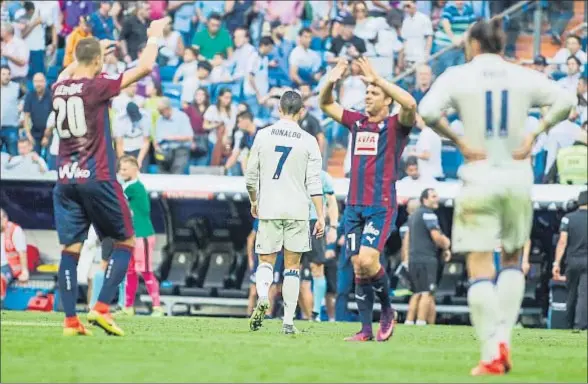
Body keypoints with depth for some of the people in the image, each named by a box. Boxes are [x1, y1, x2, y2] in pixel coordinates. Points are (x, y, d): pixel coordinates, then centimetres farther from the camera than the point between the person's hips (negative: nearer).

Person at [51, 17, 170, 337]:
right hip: (97, 179, -5)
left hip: (65, 180, 5)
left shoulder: (59, 90, 5)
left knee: (70, 249, 5)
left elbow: (66, 75, 32)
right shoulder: (97, 87, -11)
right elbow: (144, 67, -8)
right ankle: (101, 308, -5)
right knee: (125, 243, 8)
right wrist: (154, 37, 8)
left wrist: (93, 50, 40)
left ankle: (70, 320, -2)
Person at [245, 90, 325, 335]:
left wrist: (254, 202, 24)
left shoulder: (263, 136, 3)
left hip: (268, 209, 0)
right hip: (297, 211, 0)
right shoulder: (308, 141, 0)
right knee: (292, 266, 6)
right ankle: (288, 321, 3)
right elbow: (314, 182, -4)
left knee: (266, 261, 8)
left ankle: (262, 297, -23)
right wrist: (320, 216, -2)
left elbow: (250, 177, 8)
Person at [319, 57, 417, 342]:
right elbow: (325, 104, 20)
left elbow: (410, 104, -22)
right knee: (358, 267, 2)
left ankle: (387, 310, 6)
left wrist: (377, 79, -24)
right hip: (354, 205, 6)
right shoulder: (356, 122, 14)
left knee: (367, 260, -18)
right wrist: (331, 82, -1)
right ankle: (366, 329, 6)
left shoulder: (396, 125, -2)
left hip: (381, 206, -6)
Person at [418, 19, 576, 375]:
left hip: (479, 178, -3)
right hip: (517, 178, 3)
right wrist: (535, 133, 1)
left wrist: (457, 139, -7)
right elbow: (565, 101, -3)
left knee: (480, 267, -2)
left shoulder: (458, 76, -2)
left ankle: (492, 353, -11)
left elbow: (427, 110, -16)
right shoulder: (524, 77, 4)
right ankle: (504, 336, 5)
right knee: (512, 259, 19)